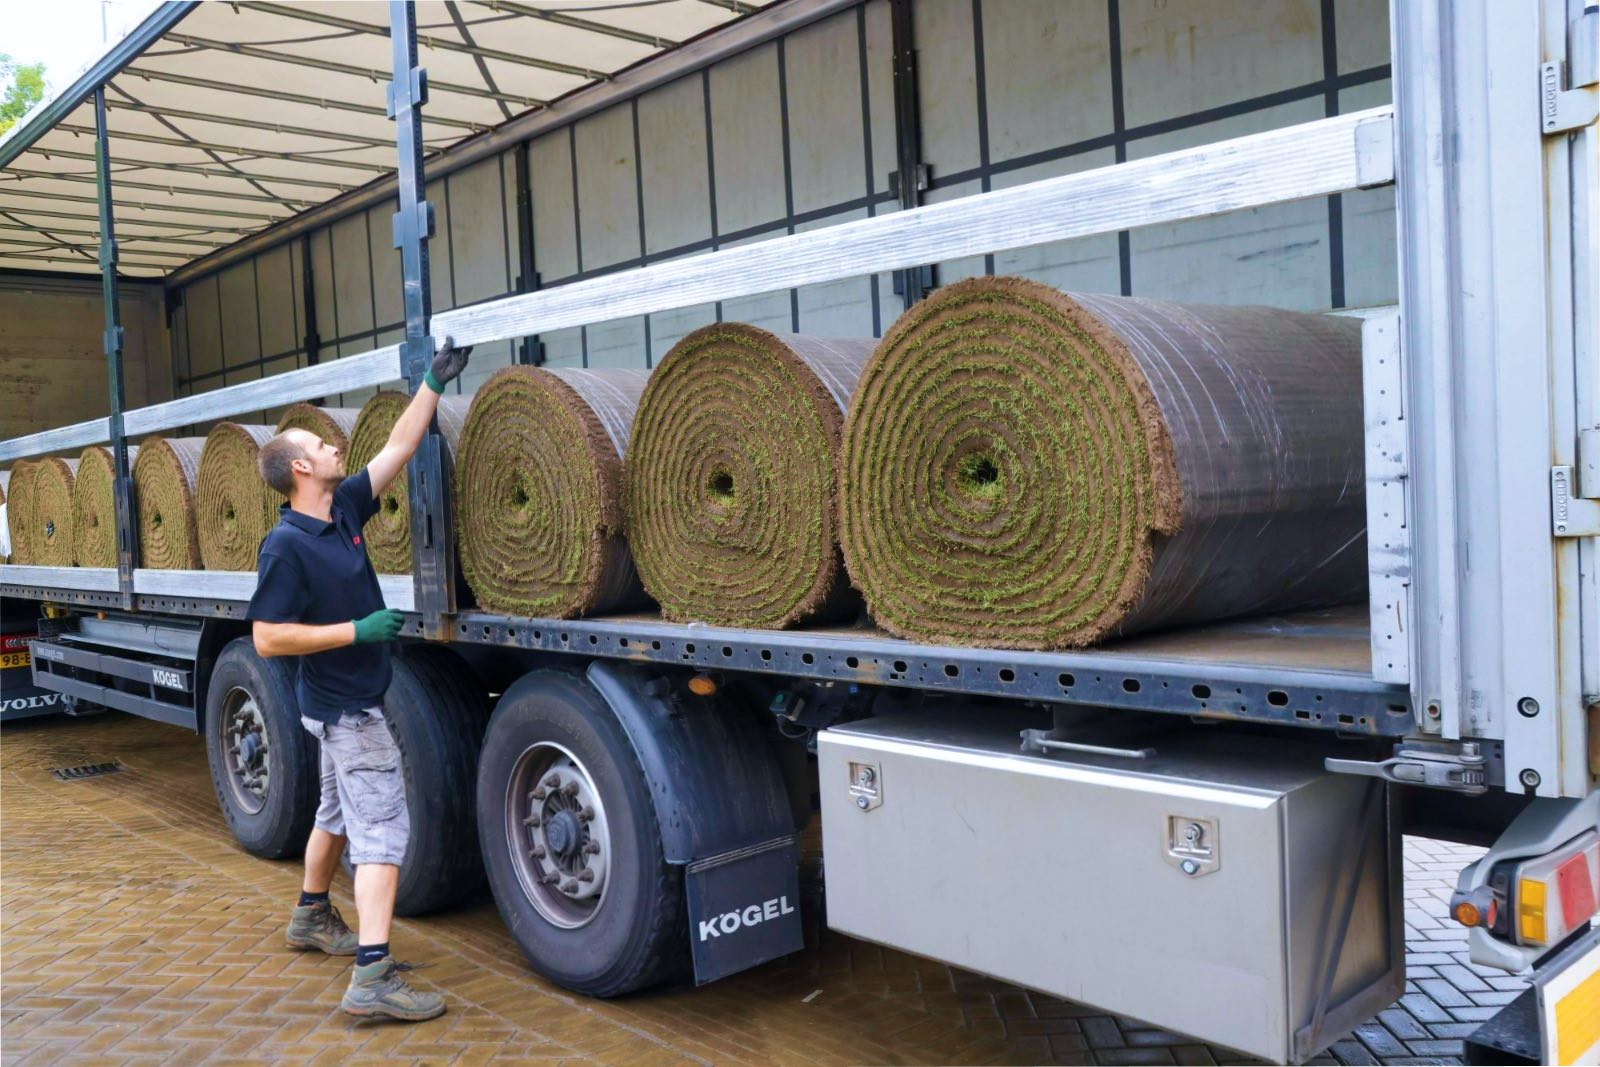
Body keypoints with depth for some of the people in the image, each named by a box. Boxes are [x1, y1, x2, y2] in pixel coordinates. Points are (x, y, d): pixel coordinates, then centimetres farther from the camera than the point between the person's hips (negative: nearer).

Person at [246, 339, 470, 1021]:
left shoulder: (343, 510, 3)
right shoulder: (287, 544, -19)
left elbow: (399, 448, 9)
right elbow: (268, 638, -22)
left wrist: (434, 383, 8)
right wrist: (357, 630, -24)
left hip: (347, 700, 9)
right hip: (345, 706, -9)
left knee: (339, 813, 24)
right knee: (381, 829, -12)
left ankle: (311, 918, 43)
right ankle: (373, 977, -13)